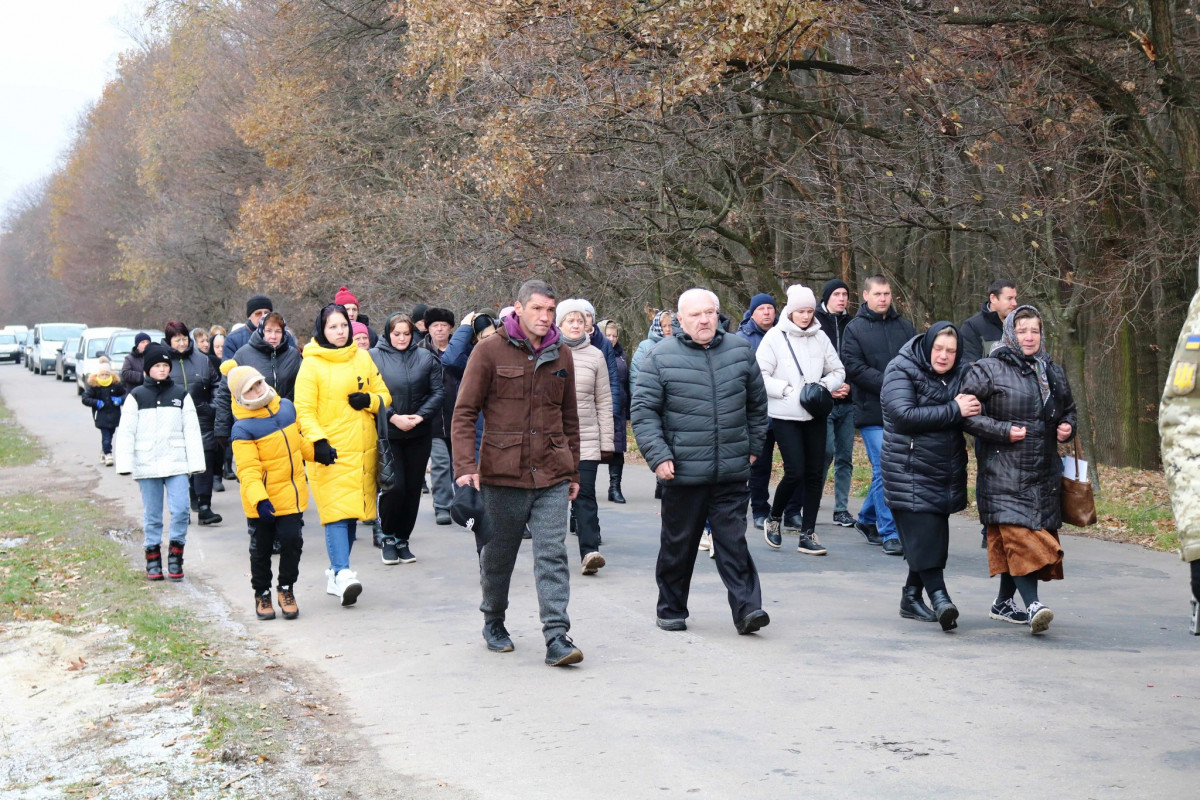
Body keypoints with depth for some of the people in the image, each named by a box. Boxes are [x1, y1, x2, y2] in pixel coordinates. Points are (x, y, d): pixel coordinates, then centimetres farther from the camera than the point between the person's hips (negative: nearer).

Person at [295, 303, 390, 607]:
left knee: (352, 513, 9)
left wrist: (369, 400, -6)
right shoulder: (311, 364, -3)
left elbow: (384, 396, 16)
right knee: (337, 512, -14)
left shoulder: (363, 358, 12)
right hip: (330, 452, -5)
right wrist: (318, 442, -18)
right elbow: (303, 410, -6)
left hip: (363, 450, 5)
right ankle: (343, 575, -20)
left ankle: (336, 573, 21)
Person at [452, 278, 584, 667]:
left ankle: (557, 637, -8)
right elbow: (464, 412, -3)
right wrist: (465, 466, -13)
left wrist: (574, 471, 18)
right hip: (502, 474, -2)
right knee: (498, 554, 11)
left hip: (551, 475, 2)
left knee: (553, 554, -6)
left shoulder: (561, 355, 10)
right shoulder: (490, 351, -3)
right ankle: (494, 622, 32)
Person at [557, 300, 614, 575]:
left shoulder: (595, 355, 6)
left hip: (586, 439, 0)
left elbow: (604, 402, 8)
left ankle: (590, 550, -9)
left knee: (585, 495, -6)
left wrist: (607, 442, 4)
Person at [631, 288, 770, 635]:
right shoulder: (661, 357, -2)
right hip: (683, 472, -2)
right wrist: (658, 456, -11)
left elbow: (757, 404, 20)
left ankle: (746, 608, -1)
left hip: (732, 473, 2)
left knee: (733, 541, -1)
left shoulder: (740, 350, 8)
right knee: (678, 544, 9)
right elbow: (643, 410, -3)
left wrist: (753, 446, 18)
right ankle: (671, 610, 22)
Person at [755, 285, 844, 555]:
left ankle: (807, 534, 10)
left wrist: (824, 385, -5)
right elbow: (760, 376, -8)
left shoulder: (820, 337, 6)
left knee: (814, 473, 2)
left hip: (815, 414, 4)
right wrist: (787, 389, -15)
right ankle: (774, 518, 16)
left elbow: (838, 371, 14)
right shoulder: (775, 337, -5)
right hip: (785, 415, -4)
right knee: (795, 472, -11)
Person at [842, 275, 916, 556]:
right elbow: (853, 367, -7)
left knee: (883, 471, 10)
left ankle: (867, 519, 29)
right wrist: (887, 383, -16)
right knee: (884, 471, -7)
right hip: (872, 413, -4)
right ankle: (890, 534, -2)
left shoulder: (905, 327, 13)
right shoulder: (855, 328, 2)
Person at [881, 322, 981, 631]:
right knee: (923, 535, -13)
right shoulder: (901, 371, -7)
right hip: (910, 471, -6)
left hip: (946, 471, 7)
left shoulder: (958, 375, 13)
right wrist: (954, 410, -19)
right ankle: (939, 598, -19)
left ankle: (912, 597, 19)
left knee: (933, 537, 9)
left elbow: (970, 415, 24)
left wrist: (969, 407, -1)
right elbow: (904, 415, -20)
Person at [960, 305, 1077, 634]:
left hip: (1044, 472, 6)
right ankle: (1033, 604, -21)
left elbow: (1068, 408, 28)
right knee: (1018, 534, -16)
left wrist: (1067, 426, 6)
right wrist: (1003, 431, -15)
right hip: (1005, 469, -6)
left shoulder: (1053, 372, 14)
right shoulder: (988, 370, -4)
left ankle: (1004, 601, 22)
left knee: (1013, 540, 9)